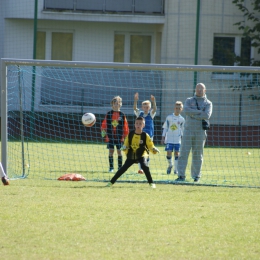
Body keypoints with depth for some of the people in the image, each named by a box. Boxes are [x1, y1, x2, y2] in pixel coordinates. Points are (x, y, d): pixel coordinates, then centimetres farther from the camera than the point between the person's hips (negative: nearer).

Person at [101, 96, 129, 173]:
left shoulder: (122, 115, 1)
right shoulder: (109, 114, 3)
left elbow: (125, 126, 5)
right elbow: (104, 124, 7)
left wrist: (125, 136, 3)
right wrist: (103, 132, -4)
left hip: (119, 137, 0)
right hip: (110, 136, 0)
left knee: (119, 151, 2)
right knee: (111, 151, 1)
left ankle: (120, 168, 8)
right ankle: (111, 168, 7)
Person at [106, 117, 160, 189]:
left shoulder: (145, 136, -9)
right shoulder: (130, 134, -2)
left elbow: (151, 146, -8)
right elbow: (126, 145, 8)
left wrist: (154, 150, -29)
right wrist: (124, 148, -14)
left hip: (142, 155, -3)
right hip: (131, 155, 3)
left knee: (145, 165, -29)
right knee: (123, 168, -2)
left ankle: (151, 183, -18)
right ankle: (111, 182, 10)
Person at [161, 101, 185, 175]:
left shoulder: (182, 119, 4)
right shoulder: (169, 117, 1)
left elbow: (182, 130, 13)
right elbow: (165, 128, 5)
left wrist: (182, 139, 12)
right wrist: (163, 138, 3)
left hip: (178, 140, 1)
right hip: (169, 139, -1)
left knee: (177, 154, 0)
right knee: (169, 153, -7)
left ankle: (176, 169, 8)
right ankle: (170, 165, 19)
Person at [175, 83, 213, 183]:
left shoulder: (208, 103, 7)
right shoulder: (189, 100, 11)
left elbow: (207, 115, -12)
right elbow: (186, 110, -11)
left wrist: (193, 114, -11)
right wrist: (200, 112, -12)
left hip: (200, 131, -1)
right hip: (188, 130, 1)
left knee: (197, 155, 2)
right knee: (184, 153, -5)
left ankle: (196, 175, 9)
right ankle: (181, 175, -5)